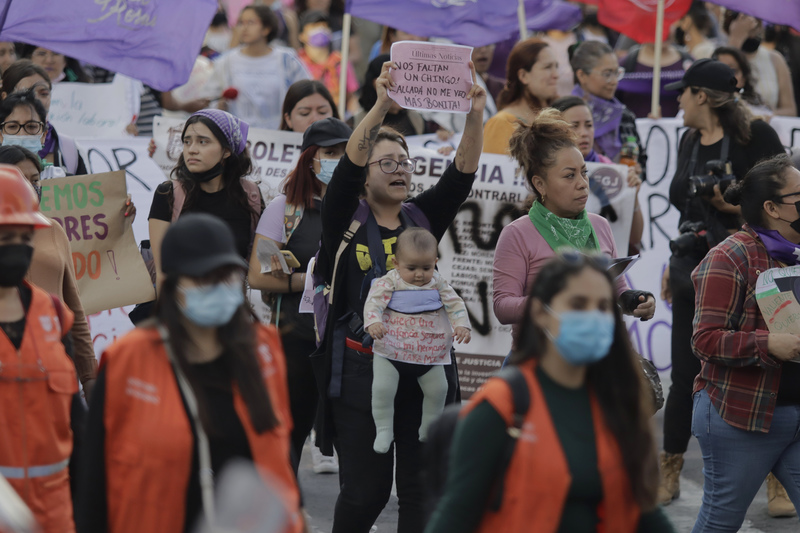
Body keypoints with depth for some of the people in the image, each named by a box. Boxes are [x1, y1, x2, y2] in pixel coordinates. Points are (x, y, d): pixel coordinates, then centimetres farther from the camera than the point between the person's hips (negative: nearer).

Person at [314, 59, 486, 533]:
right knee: (365, 489, 1)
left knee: (423, 487, 3)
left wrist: (476, 117, -17)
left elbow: (461, 175, 0)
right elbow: (348, 165, -15)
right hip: (361, 368, -3)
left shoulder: (423, 218, 12)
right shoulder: (346, 219, 2)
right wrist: (381, 107, -29)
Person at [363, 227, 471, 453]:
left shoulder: (438, 284, 3)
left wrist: (461, 325, -13)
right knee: (382, 388, -15)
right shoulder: (389, 282, -7)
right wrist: (373, 322, -36)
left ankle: (428, 430, 27)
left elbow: (455, 303, 4)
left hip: (430, 354, 3)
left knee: (438, 389, 7)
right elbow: (373, 302, -17)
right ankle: (384, 430, 2)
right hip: (390, 351, -3)